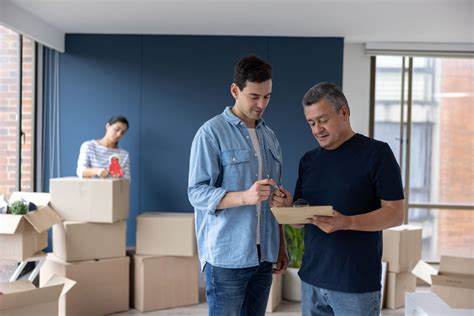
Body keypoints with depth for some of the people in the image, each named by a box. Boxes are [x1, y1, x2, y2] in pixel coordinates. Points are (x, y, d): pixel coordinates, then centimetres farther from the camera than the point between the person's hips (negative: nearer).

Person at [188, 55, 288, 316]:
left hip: (263, 255, 6)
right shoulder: (211, 133, -7)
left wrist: (281, 246, 13)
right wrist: (245, 197, -26)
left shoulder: (270, 136, 13)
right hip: (227, 255, -6)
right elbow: (197, 193, -12)